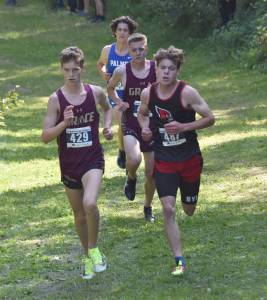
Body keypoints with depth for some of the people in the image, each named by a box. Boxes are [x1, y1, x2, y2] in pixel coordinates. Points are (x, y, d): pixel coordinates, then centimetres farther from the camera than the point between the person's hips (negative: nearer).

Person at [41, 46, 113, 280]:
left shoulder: (95, 92, -4)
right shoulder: (56, 99, -8)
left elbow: (108, 108, 21)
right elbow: (45, 137, -9)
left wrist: (108, 126, 3)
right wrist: (64, 123, -24)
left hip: (93, 160, -1)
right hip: (69, 164, 1)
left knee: (90, 204, -26)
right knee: (79, 214, 14)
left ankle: (94, 248, -2)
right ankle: (88, 257, 36)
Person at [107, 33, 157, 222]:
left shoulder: (156, 69, -6)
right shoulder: (122, 71, -6)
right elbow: (110, 88, 14)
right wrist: (119, 102, -4)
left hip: (152, 126, 2)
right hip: (130, 125, -1)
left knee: (151, 173, 7)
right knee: (134, 159, -30)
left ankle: (148, 207, 31)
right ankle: (131, 178, 7)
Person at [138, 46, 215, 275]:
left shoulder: (187, 93, -16)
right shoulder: (148, 93, -5)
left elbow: (210, 118, -11)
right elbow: (142, 113, 17)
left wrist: (184, 127, -23)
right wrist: (144, 127, -5)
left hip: (190, 158, -1)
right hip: (163, 161, 1)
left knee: (189, 211, 14)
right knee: (168, 209, -13)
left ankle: (188, 195, 54)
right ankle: (179, 261, -9)